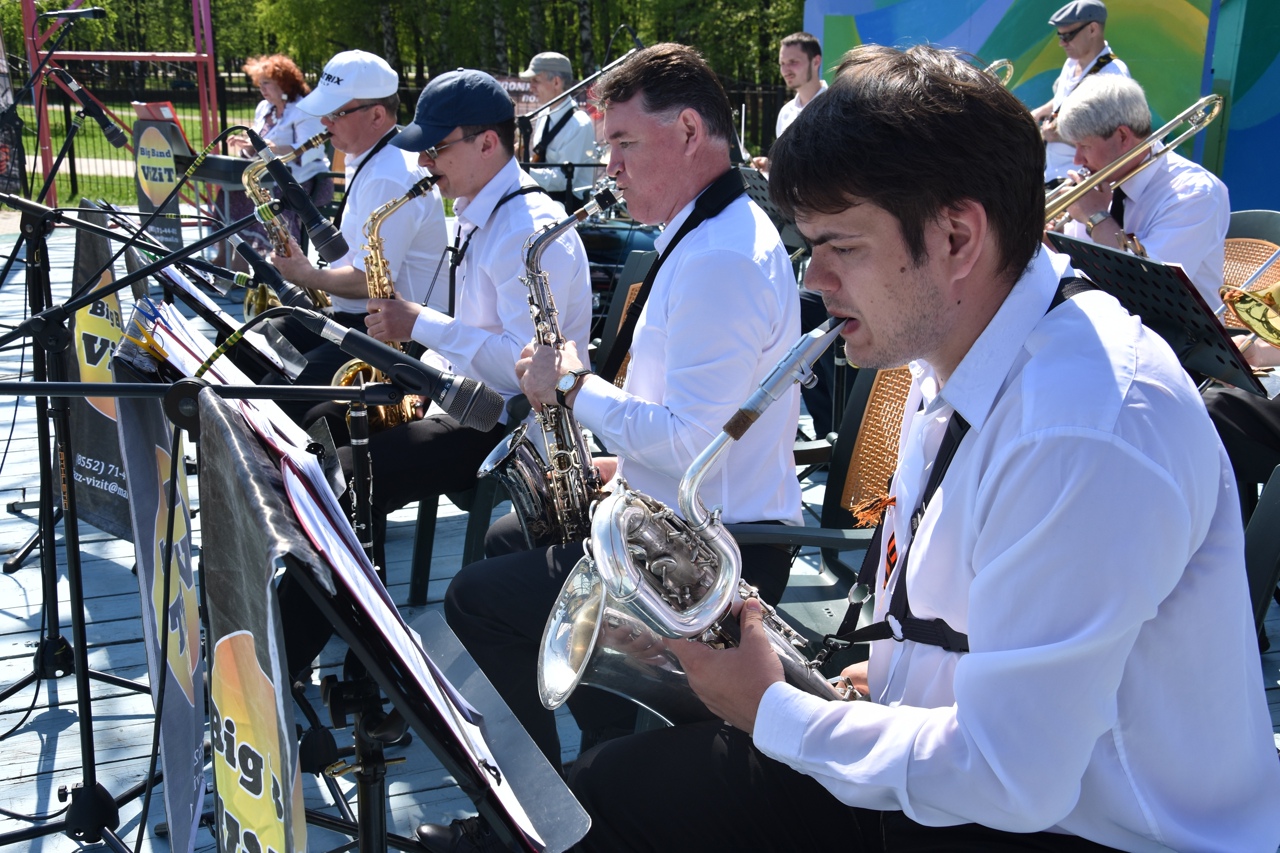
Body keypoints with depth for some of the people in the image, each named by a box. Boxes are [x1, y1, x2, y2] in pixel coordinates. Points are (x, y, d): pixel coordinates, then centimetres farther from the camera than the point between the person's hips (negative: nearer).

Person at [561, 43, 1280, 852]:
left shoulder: (1087, 437, -29)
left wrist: (771, 710, -14)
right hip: (957, 765, 9)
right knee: (612, 785, 4)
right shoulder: (950, 364, 4)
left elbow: (1009, 781, -26)